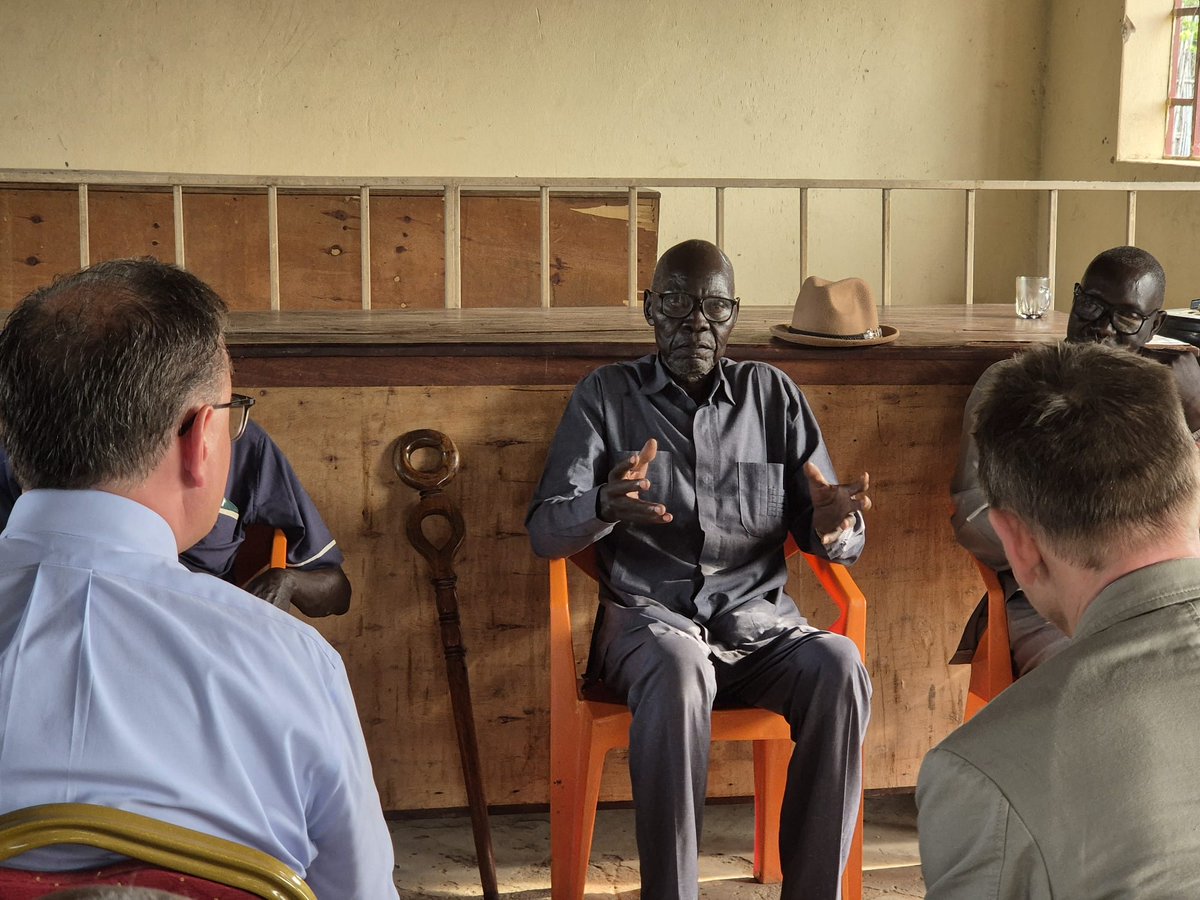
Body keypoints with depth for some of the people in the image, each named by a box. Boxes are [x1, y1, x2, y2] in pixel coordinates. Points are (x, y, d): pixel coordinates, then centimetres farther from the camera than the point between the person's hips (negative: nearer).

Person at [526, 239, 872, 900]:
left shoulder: (774, 395, 12)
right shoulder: (606, 394, 8)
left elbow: (840, 541, 10)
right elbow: (543, 531, 0)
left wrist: (832, 527, -16)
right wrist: (603, 507, -24)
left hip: (758, 622, 2)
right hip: (650, 619, -2)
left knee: (838, 666, -29)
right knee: (678, 667, -36)